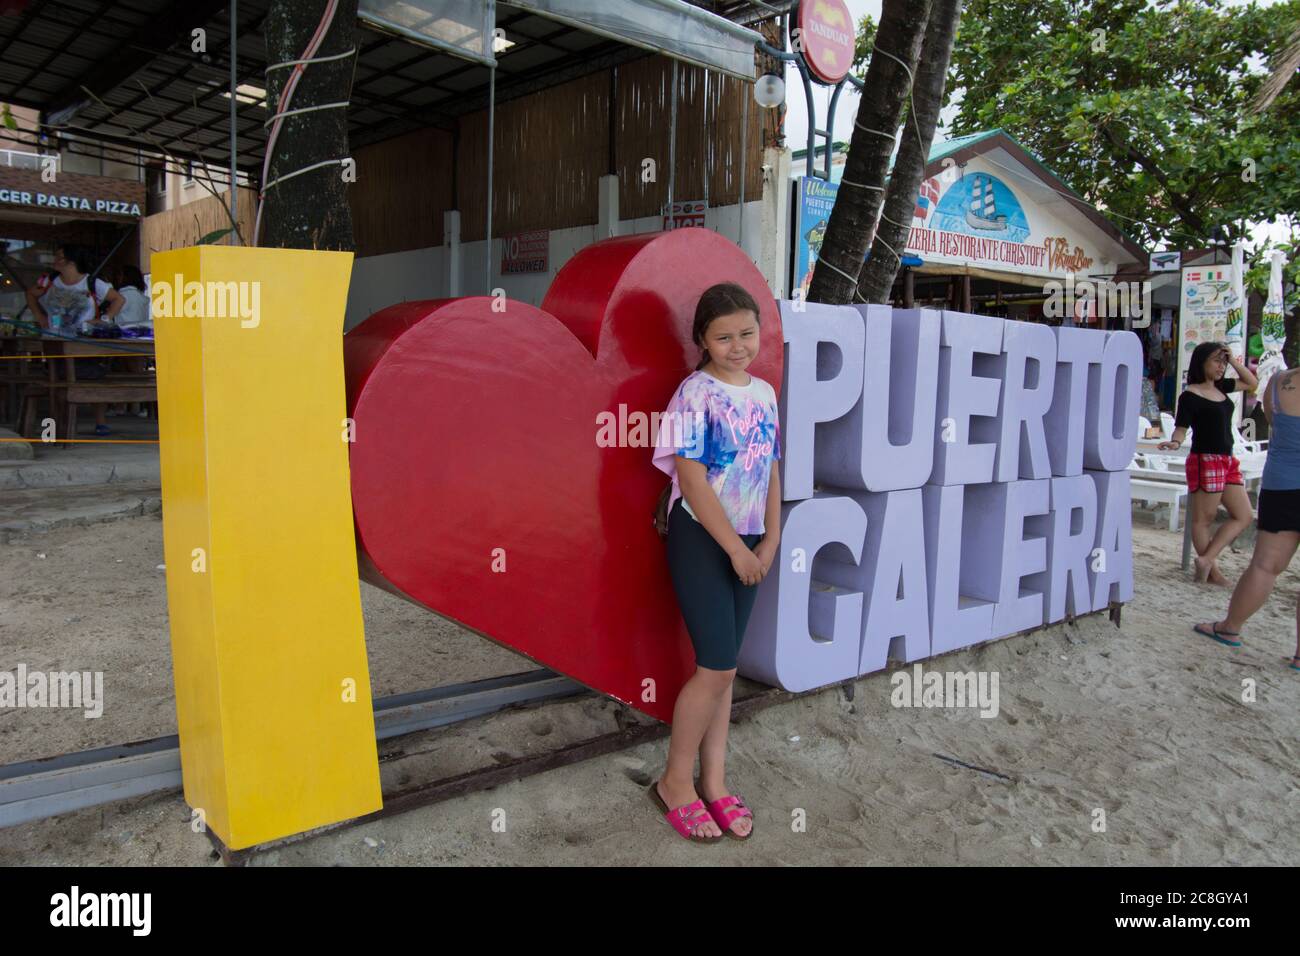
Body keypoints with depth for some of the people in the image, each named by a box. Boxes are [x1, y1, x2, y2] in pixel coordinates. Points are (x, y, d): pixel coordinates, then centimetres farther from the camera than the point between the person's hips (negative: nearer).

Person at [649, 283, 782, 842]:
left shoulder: (765, 393, 8)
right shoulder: (695, 394, -13)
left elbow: (770, 472, 11)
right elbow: (692, 480, -17)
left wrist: (770, 542, 2)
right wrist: (736, 549, -15)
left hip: (748, 544, 6)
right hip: (701, 541, -6)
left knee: (724, 666, 11)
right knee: (717, 667, -6)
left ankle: (714, 784, 22)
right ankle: (674, 783, 13)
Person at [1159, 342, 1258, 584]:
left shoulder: (1220, 387, 14)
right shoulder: (1190, 395, -8)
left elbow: (1251, 383, 26)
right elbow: (1181, 427, -10)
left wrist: (1233, 360, 13)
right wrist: (1175, 442, -32)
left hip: (1228, 461, 9)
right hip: (1205, 461, -9)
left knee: (1243, 516, 6)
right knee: (1203, 519, -1)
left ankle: (1205, 560, 3)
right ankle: (1212, 572, 7)